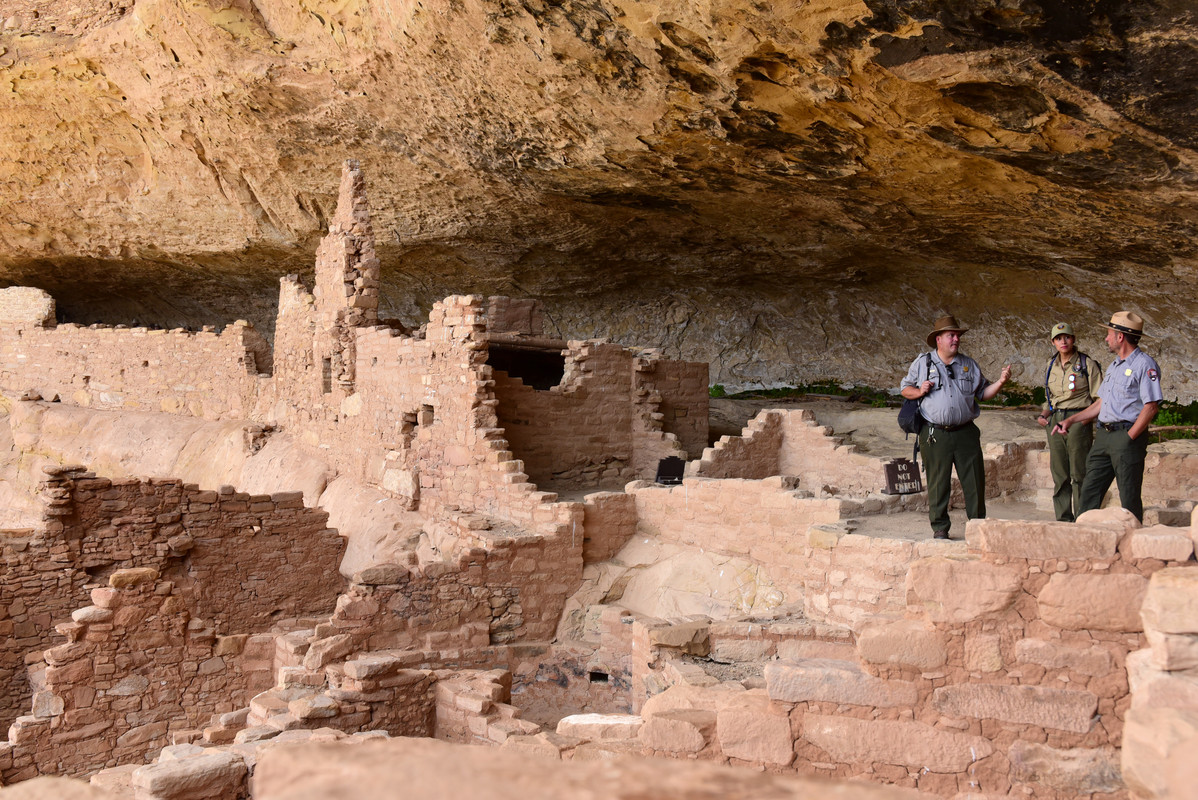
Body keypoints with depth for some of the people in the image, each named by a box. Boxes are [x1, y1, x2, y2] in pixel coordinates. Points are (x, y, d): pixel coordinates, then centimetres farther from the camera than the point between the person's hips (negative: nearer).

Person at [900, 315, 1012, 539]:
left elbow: (983, 392, 17)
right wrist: (919, 391, -7)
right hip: (935, 434, -2)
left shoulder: (969, 365, 15)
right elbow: (905, 389, 12)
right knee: (938, 482, 1)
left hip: (965, 433, 3)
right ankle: (940, 527, 12)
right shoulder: (922, 363, 7)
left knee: (975, 480, 2)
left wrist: (1000, 381, 1)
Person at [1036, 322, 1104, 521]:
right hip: (1055, 421, 5)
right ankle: (1063, 520, 14)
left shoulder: (1087, 364, -2)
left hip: (1078, 421, -5)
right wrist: (1043, 415, 5)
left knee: (1079, 474, -4)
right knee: (1059, 475, 7)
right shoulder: (1051, 366, 13)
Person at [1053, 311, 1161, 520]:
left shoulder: (1144, 364, -8)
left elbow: (1151, 406, -15)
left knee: (1129, 497, -3)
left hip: (1127, 435, -9)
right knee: (1090, 490, 7)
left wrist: (1129, 437, -17)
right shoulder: (1114, 365, 20)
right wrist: (1071, 420, 17)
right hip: (1104, 434, 9)